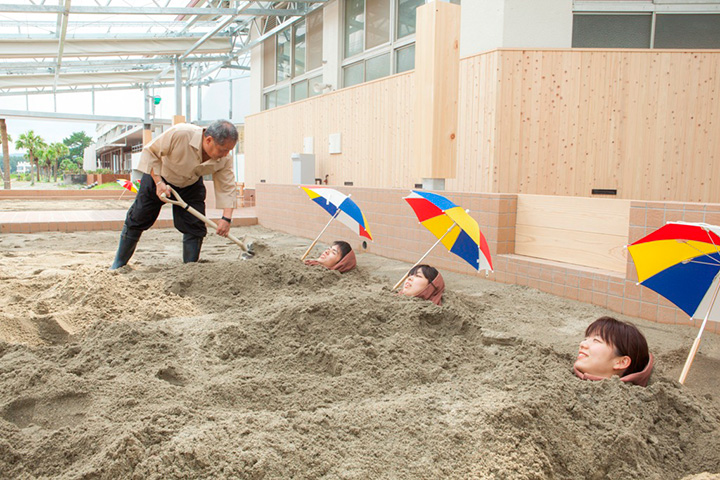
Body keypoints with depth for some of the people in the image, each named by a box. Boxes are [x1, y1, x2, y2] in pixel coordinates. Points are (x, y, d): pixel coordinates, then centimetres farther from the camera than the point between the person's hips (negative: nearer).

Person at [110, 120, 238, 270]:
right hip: (157, 176, -2)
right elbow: (150, 152, -25)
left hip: (191, 186, 3)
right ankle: (118, 264, 23)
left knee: (195, 227, -8)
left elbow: (227, 187, -19)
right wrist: (158, 182, -30)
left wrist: (227, 217, -30)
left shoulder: (225, 158, -26)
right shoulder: (180, 134, -38)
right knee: (137, 220, 5)